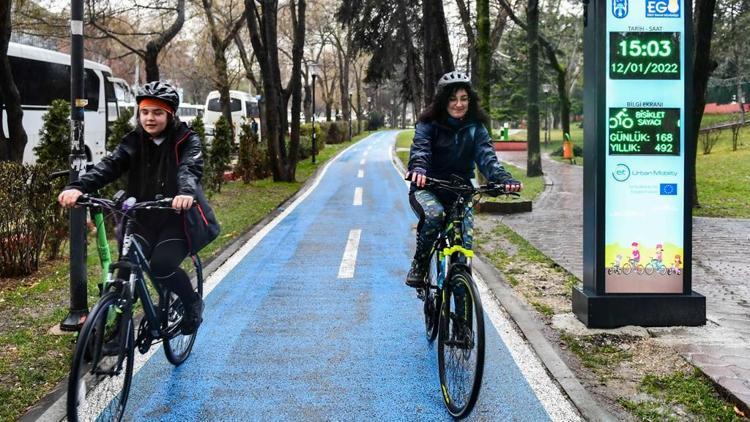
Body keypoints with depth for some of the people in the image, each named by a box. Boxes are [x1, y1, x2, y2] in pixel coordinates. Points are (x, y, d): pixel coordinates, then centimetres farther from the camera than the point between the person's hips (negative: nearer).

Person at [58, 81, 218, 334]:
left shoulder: (187, 141, -6)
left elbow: (190, 168, -26)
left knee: (162, 266, -23)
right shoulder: (134, 141, 3)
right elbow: (110, 165, -12)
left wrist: (186, 192, -50)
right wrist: (78, 187, -31)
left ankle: (193, 304, 6)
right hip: (143, 218, 4)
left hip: (177, 218, -3)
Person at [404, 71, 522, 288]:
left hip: (460, 190, 3)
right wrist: (418, 170, -47)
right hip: (427, 188, -3)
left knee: (465, 240, -12)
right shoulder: (429, 124, -6)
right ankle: (419, 265, -12)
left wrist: (504, 179, -34)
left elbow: (486, 156, -14)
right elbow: (420, 150, -23)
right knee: (433, 215, -34)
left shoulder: (475, 127, 0)